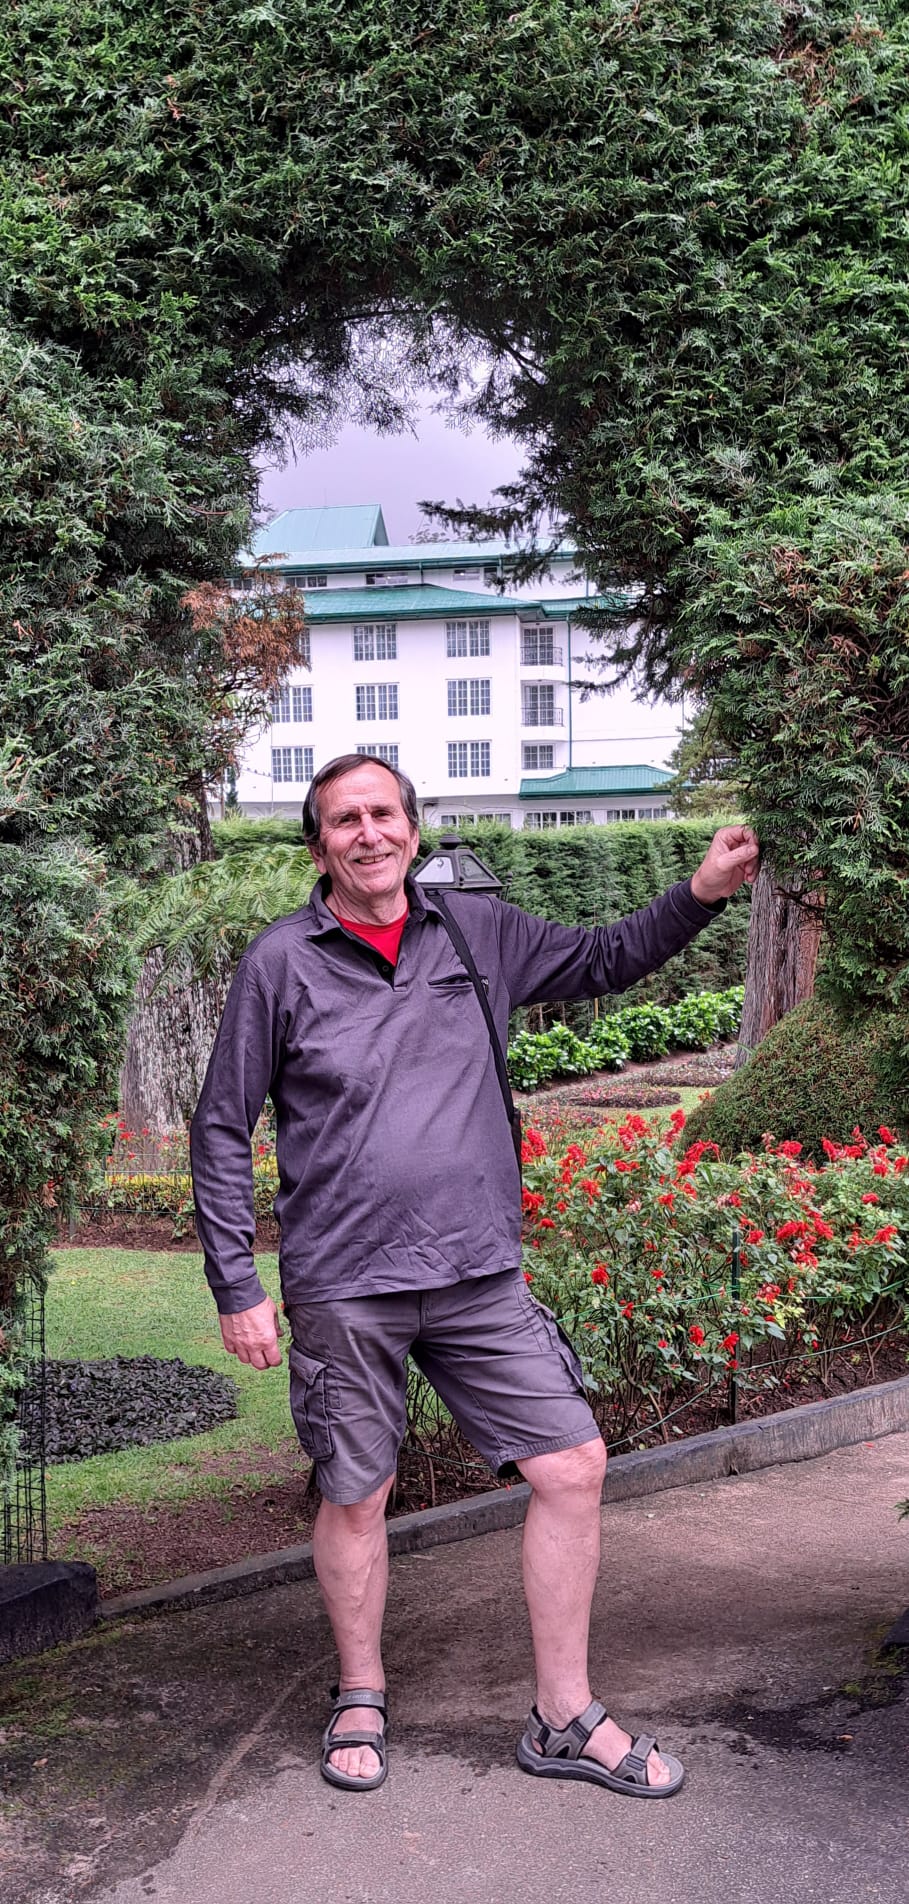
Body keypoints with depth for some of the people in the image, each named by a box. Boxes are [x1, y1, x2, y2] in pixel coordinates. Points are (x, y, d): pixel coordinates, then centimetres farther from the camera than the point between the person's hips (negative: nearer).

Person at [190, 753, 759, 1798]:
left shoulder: (478, 930, 5)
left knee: (573, 1465, 1)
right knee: (353, 1497, 9)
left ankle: (563, 1719, 18)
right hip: (342, 1287, -3)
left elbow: (604, 960, 19)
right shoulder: (281, 961, -4)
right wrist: (237, 1289, -5)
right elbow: (221, 1130, -1)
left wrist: (699, 893, 2)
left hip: (478, 1272, 3)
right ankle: (360, 1701, 34)